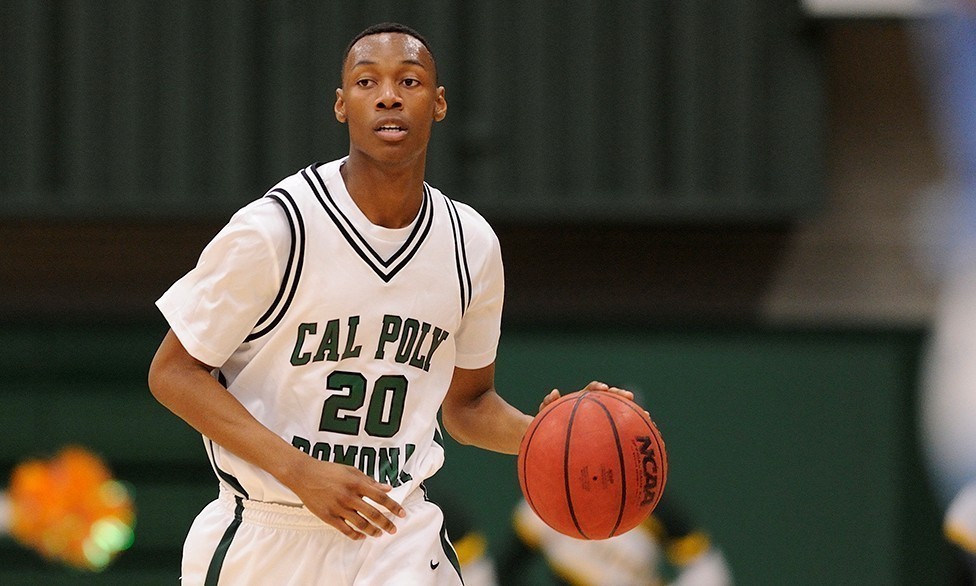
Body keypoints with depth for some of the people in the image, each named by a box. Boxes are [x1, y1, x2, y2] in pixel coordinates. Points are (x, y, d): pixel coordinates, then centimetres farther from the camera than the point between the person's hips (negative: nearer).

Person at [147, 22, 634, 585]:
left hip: (401, 537, 3)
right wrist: (300, 471, -20)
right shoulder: (274, 228, -13)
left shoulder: (472, 244, 2)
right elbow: (174, 373, -10)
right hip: (267, 538, -3)